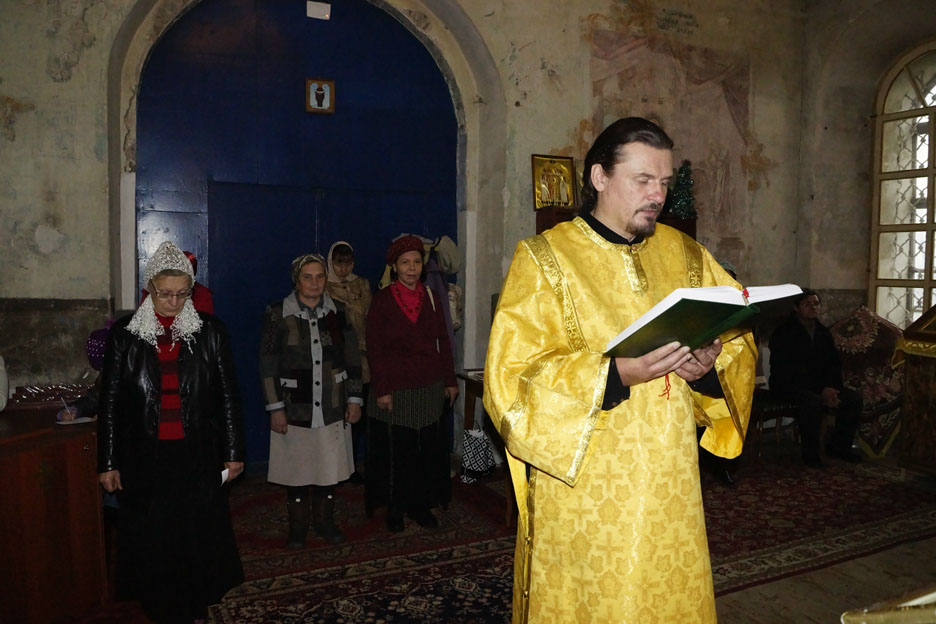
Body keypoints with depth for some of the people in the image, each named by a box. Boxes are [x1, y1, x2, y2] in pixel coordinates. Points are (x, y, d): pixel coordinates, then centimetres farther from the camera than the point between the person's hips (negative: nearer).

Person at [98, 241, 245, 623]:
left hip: (198, 458, 0)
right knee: (151, 539, 10)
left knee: (199, 535, 8)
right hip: (145, 459, 0)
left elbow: (228, 395, 2)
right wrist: (108, 463, 4)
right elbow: (110, 402, 4)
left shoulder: (210, 332, -1)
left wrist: (233, 452, 2)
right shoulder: (125, 334, 0)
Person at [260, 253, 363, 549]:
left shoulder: (337, 311, 2)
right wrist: (275, 408, -8)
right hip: (295, 407, -2)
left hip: (332, 406, 2)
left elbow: (353, 358, 6)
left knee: (329, 467, 10)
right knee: (296, 469, 8)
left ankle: (325, 521, 29)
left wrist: (354, 399, 3)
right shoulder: (277, 313, -5)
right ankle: (297, 527, 26)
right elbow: (268, 364, -5)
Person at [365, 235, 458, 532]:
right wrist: (382, 390, -12)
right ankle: (395, 508, 22)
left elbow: (443, 341, 11)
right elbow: (374, 348, -7)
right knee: (395, 450, 4)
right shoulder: (382, 300, -4)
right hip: (395, 390, -3)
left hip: (430, 388, 4)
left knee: (429, 449, 7)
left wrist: (450, 380, 7)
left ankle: (421, 505, 23)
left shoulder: (431, 297, 8)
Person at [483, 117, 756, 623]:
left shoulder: (685, 255, 10)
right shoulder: (544, 259, -6)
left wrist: (710, 364, -12)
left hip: (669, 485, 5)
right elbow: (512, 379, -14)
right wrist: (617, 374, -25)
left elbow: (738, 339, 10)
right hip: (580, 491, -4)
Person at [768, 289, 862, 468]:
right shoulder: (784, 334, -12)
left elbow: (834, 364, 13)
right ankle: (810, 453, -16)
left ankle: (838, 445, 7)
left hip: (820, 386, 7)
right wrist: (821, 391, -26)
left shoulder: (823, 332, 11)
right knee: (812, 402, -35)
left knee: (854, 398, -11)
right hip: (789, 386, -7)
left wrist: (832, 389, -9)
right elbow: (785, 373, -20)